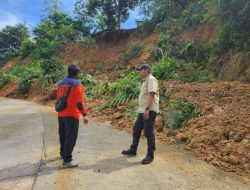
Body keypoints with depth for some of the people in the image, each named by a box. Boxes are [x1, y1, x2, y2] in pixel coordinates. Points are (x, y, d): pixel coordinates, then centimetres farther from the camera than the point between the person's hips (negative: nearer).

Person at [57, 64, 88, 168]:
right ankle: (67, 160, -2)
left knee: (63, 135, 21)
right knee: (71, 137, -3)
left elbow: (58, 99, 18)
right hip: (72, 114, -7)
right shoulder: (77, 84, -10)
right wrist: (84, 115, -13)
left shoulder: (61, 83, 12)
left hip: (61, 114, 8)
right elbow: (79, 102, -16)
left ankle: (63, 153, 39)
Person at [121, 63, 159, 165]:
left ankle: (150, 155, 8)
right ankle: (133, 150, 30)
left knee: (148, 132, -4)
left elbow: (151, 95, -21)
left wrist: (147, 109, -27)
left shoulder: (151, 79, -11)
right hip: (142, 110, 10)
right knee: (136, 129, 16)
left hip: (149, 111, -10)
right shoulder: (145, 80, 19)